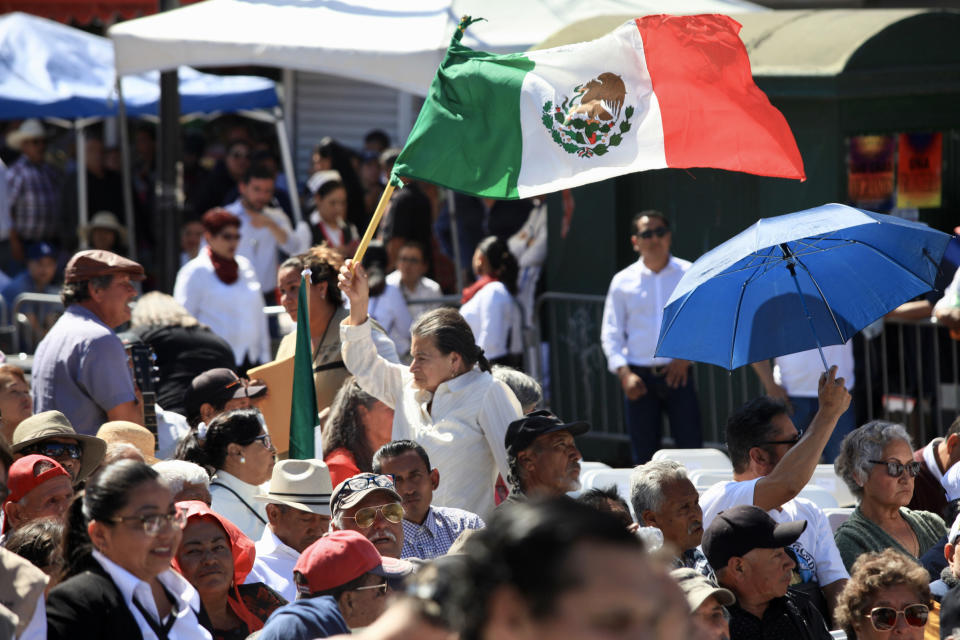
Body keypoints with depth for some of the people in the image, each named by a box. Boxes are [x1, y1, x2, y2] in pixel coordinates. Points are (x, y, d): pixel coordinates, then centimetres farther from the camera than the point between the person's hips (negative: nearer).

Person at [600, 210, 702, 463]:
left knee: (691, 447, -8)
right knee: (643, 454, 3)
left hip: (677, 373, -1)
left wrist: (687, 356, -9)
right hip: (640, 377, 1)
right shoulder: (623, 281, 8)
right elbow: (610, 334, 9)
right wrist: (624, 373, -4)